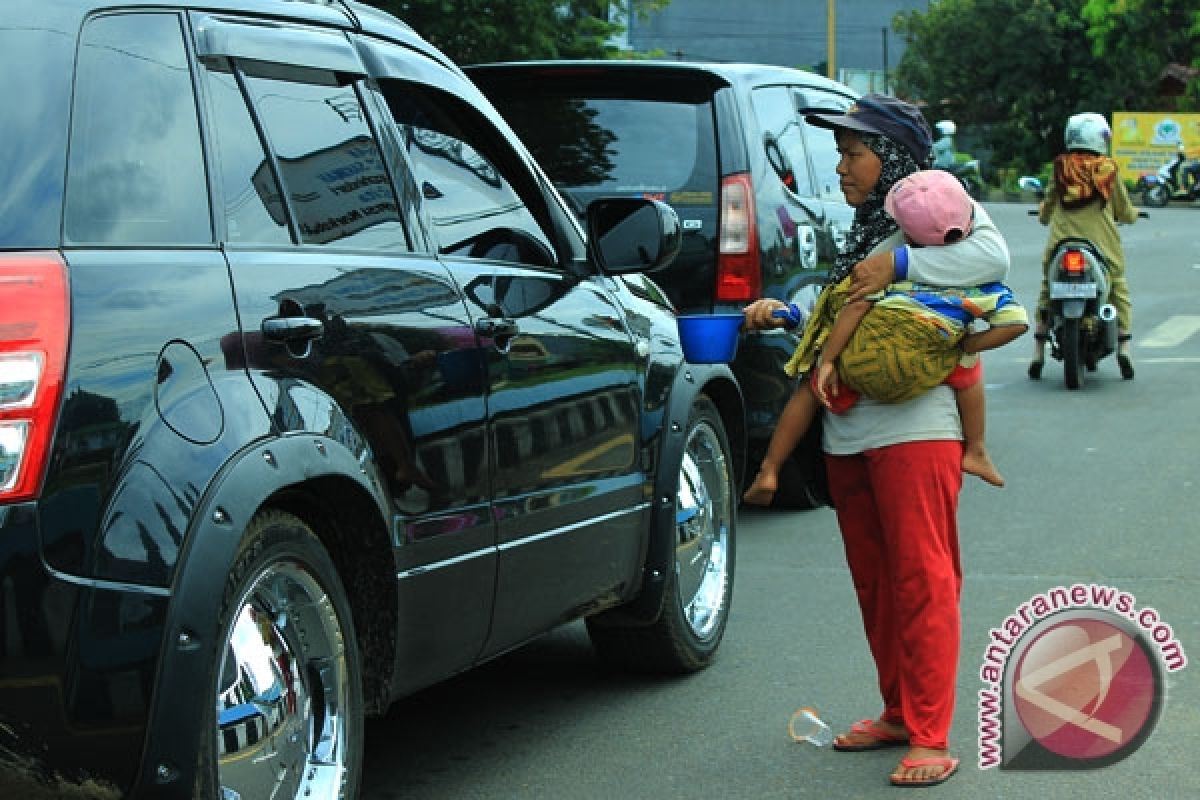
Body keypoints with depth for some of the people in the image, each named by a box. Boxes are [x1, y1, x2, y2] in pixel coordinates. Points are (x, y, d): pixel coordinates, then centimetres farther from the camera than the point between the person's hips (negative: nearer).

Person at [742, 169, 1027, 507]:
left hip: (856, 364, 0)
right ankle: (975, 451, 31)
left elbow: (857, 307, -1)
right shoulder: (979, 280, 8)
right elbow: (1017, 323, 3)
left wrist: (827, 360, 2)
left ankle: (769, 470, 28)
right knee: (968, 366, 29)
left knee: (811, 390, 28)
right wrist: (965, 346, 13)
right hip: (916, 375, 0)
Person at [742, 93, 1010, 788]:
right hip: (849, 431, 9)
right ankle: (898, 713, 25)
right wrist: (783, 312, 13)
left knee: (922, 580, -8)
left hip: (917, 427, -9)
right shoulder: (867, 227, 22)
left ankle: (931, 738, -7)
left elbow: (993, 258, -20)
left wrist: (900, 262, -21)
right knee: (874, 580, 13)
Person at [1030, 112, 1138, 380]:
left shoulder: (1061, 168, 2)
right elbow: (1125, 213, 5)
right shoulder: (1108, 170, -2)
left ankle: (1038, 353, 12)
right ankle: (1124, 346, 3)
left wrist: (1043, 214, 35)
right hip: (1101, 246, -2)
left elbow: (1044, 212, 11)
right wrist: (1133, 214, 29)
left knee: (1046, 291, 17)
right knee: (1119, 290, 16)